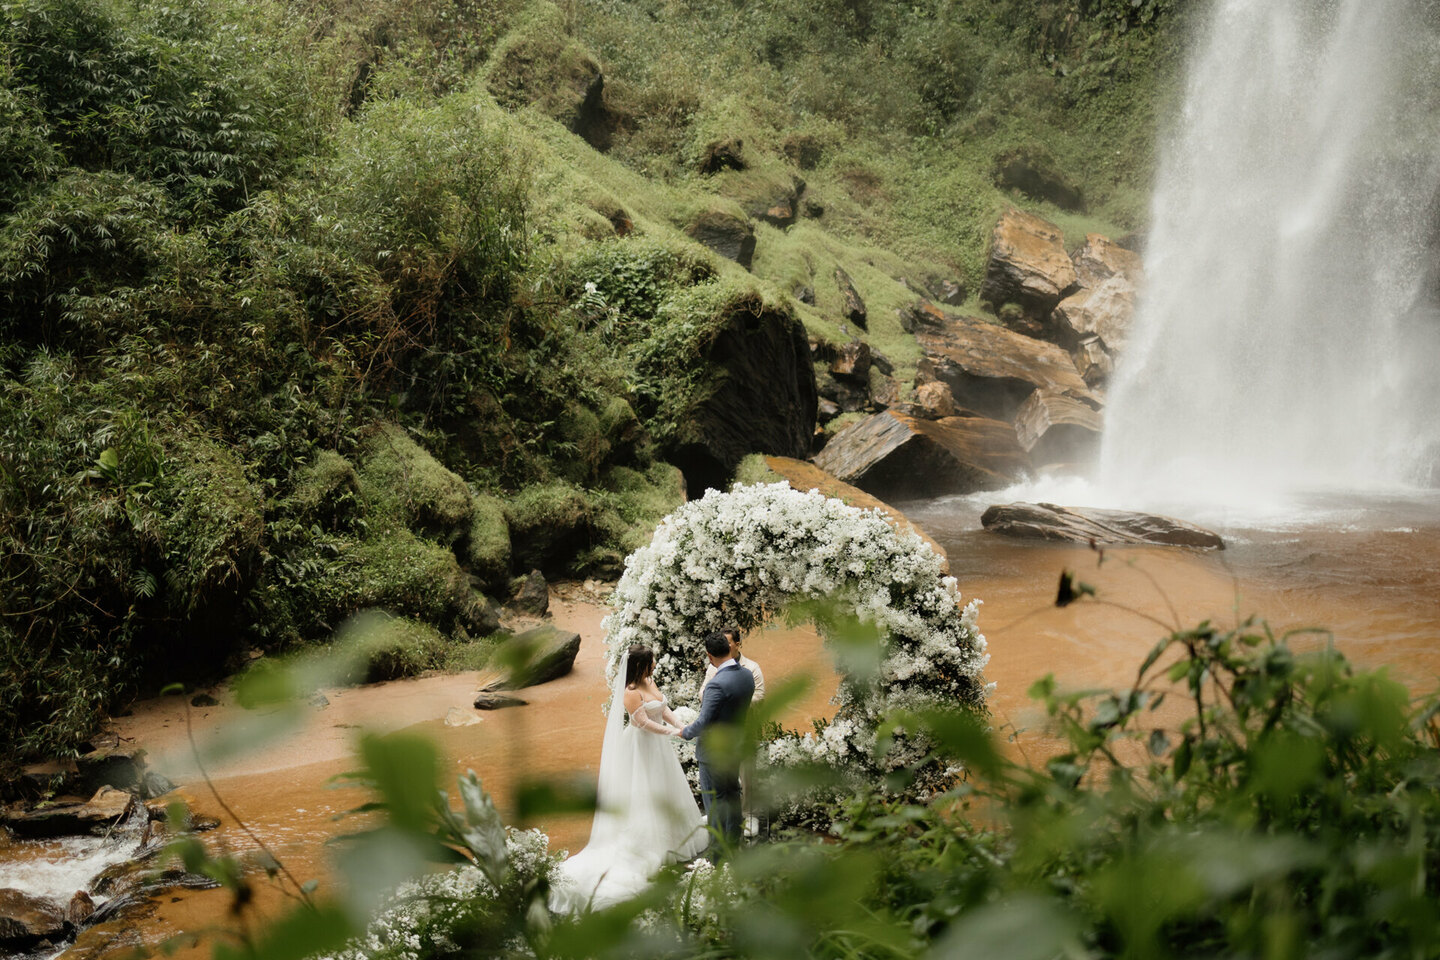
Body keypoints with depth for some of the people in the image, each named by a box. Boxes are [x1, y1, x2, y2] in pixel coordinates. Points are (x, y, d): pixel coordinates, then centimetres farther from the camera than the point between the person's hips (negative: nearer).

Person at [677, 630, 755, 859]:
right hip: (735, 745, 8)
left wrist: (685, 732, -7)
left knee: (715, 801, 3)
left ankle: (717, 855, 11)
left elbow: (704, 723, -26)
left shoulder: (717, 684, -29)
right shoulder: (747, 675, -2)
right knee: (732, 795, 21)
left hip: (713, 751, -8)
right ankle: (733, 846, 35)